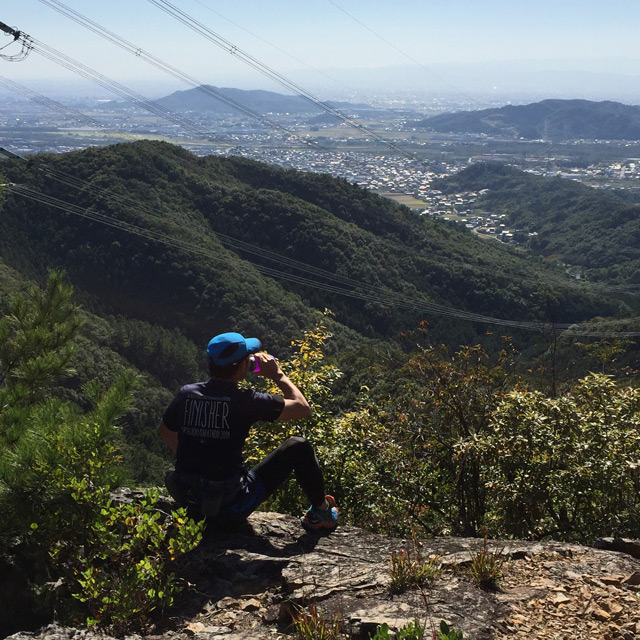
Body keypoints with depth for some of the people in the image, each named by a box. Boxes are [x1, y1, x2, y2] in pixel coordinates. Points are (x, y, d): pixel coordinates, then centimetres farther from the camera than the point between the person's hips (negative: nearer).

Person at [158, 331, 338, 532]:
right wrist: (277, 375, 6)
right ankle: (320, 513, 27)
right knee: (298, 447, 9)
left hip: (189, 502, 5)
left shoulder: (186, 393, -3)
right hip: (231, 510, -5)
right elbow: (302, 408, -5)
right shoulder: (245, 401, -17)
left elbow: (164, 431, 17)